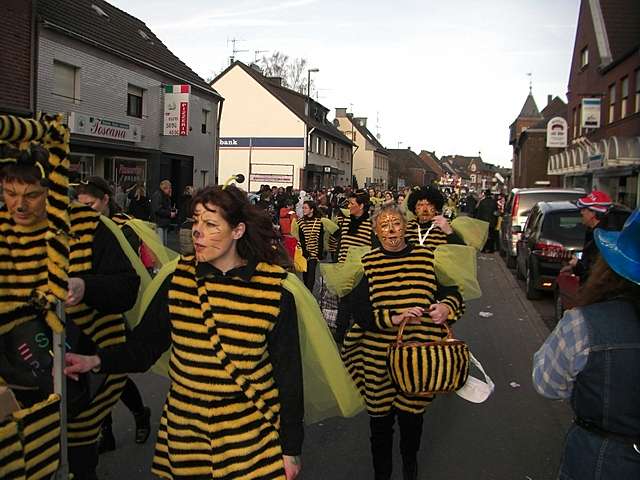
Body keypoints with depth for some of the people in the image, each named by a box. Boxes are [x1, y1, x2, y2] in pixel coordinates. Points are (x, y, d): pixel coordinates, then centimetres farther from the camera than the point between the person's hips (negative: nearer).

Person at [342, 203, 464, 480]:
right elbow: (360, 311, -9)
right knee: (380, 416, 12)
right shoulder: (366, 264, -3)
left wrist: (446, 305, -15)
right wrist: (394, 317, -23)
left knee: (412, 415, 14)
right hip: (378, 356, -1)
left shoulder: (427, 257, 1)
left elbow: (452, 292, 7)